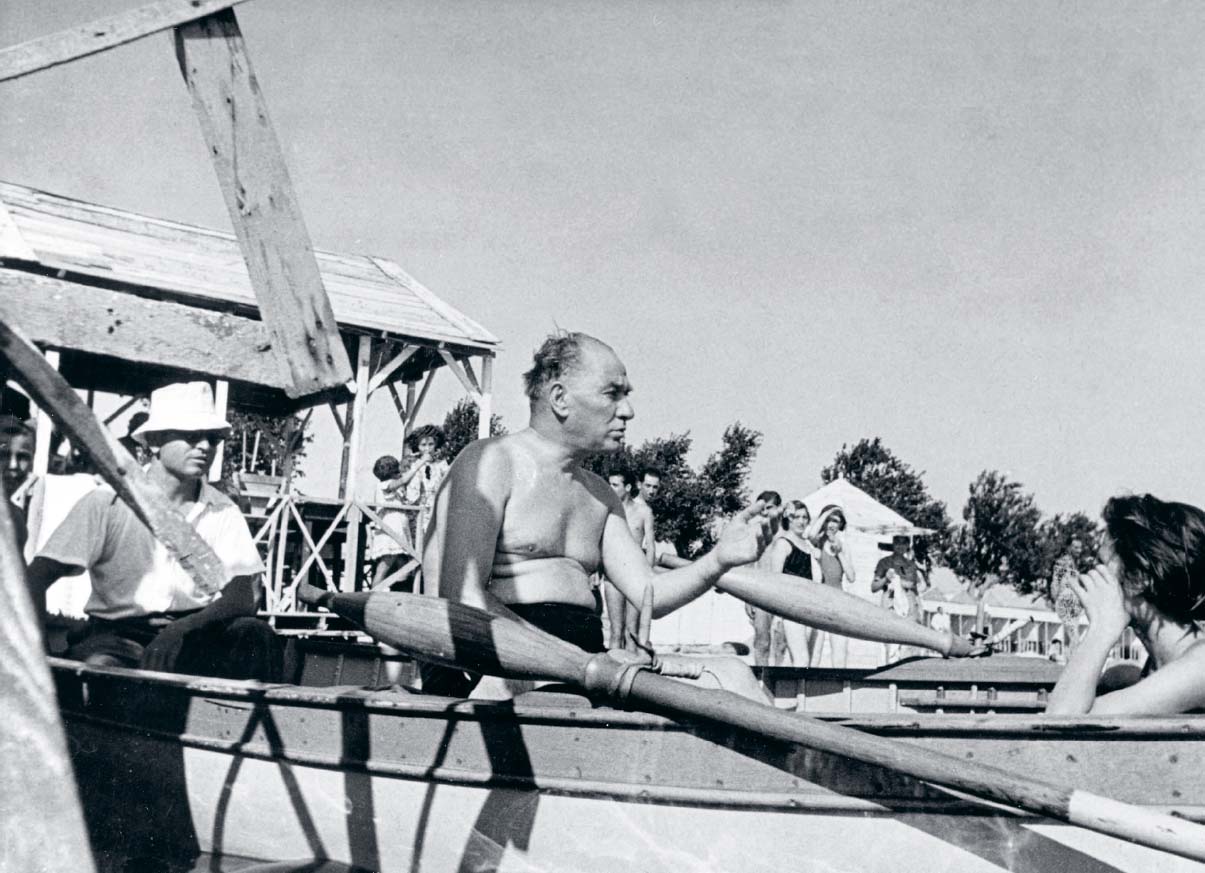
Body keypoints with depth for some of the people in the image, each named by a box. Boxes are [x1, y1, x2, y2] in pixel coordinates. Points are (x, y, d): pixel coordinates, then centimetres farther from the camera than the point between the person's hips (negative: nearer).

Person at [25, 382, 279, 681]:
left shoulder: (223, 512, 3)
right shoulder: (107, 502, -3)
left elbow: (244, 596, -7)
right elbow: (36, 578, -6)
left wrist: (184, 628, -26)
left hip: (193, 638, 2)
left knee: (254, 633, -27)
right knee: (98, 665, -36)